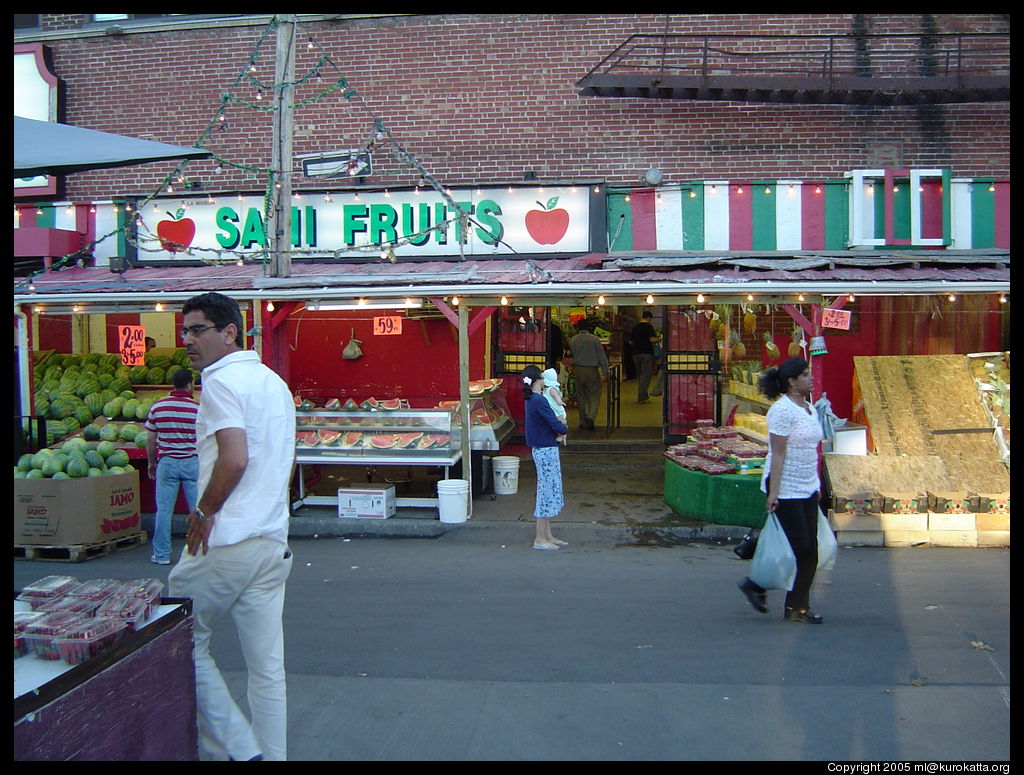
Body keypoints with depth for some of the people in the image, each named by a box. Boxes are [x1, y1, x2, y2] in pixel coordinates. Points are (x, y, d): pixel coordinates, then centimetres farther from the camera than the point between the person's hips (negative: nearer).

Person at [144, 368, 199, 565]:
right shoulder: (198, 408, -7)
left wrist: (152, 463, 18)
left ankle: (161, 554, 14)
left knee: (164, 510, 8)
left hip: (167, 462, 2)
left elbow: (150, 440, 5)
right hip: (193, 462, -2)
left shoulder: (157, 407, 0)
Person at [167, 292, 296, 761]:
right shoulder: (274, 383, 16)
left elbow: (234, 458, -23)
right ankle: (270, 755, 18)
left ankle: (235, 749, 10)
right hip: (274, 541, 8)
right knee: (267, 667, 11)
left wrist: (203, 512, -11)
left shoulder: (221, 381, -10)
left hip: (227, 542, -8)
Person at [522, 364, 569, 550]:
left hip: (542, 450, 10)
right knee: (547, 492, -3)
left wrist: (559, 427, -2)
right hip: (546, 451, -10)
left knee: (547, 492, 15)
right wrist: (564, 429, 0)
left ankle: (547, 535, 23)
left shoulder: (530, 400, 10)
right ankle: (540, 539, 4)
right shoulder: (539, 401, -20)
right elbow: (557, 426, -22)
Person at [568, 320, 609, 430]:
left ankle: (583, 421, 17)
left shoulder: (573, 340, 1)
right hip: (592, 369, -3)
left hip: (578, 370, 3)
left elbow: (571, 356, 8)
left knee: (581, 396, 13)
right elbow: (602, 356, -5)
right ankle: (591, 416, -19)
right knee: (595, 395, 3)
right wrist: (605, 372, -2)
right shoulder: (594, 339, -6)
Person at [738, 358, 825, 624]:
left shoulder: (810, 408, 12)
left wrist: (817, 484, 19)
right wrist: (773, 491, -20)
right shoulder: (782, 410, -15)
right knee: (798, 545, -6)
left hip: (808, 488, 9)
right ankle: (755, 584, 13)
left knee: (810, 549, 7)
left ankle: (798, 607, 16)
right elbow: (778, 454, -19)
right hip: (786, 489, -9)